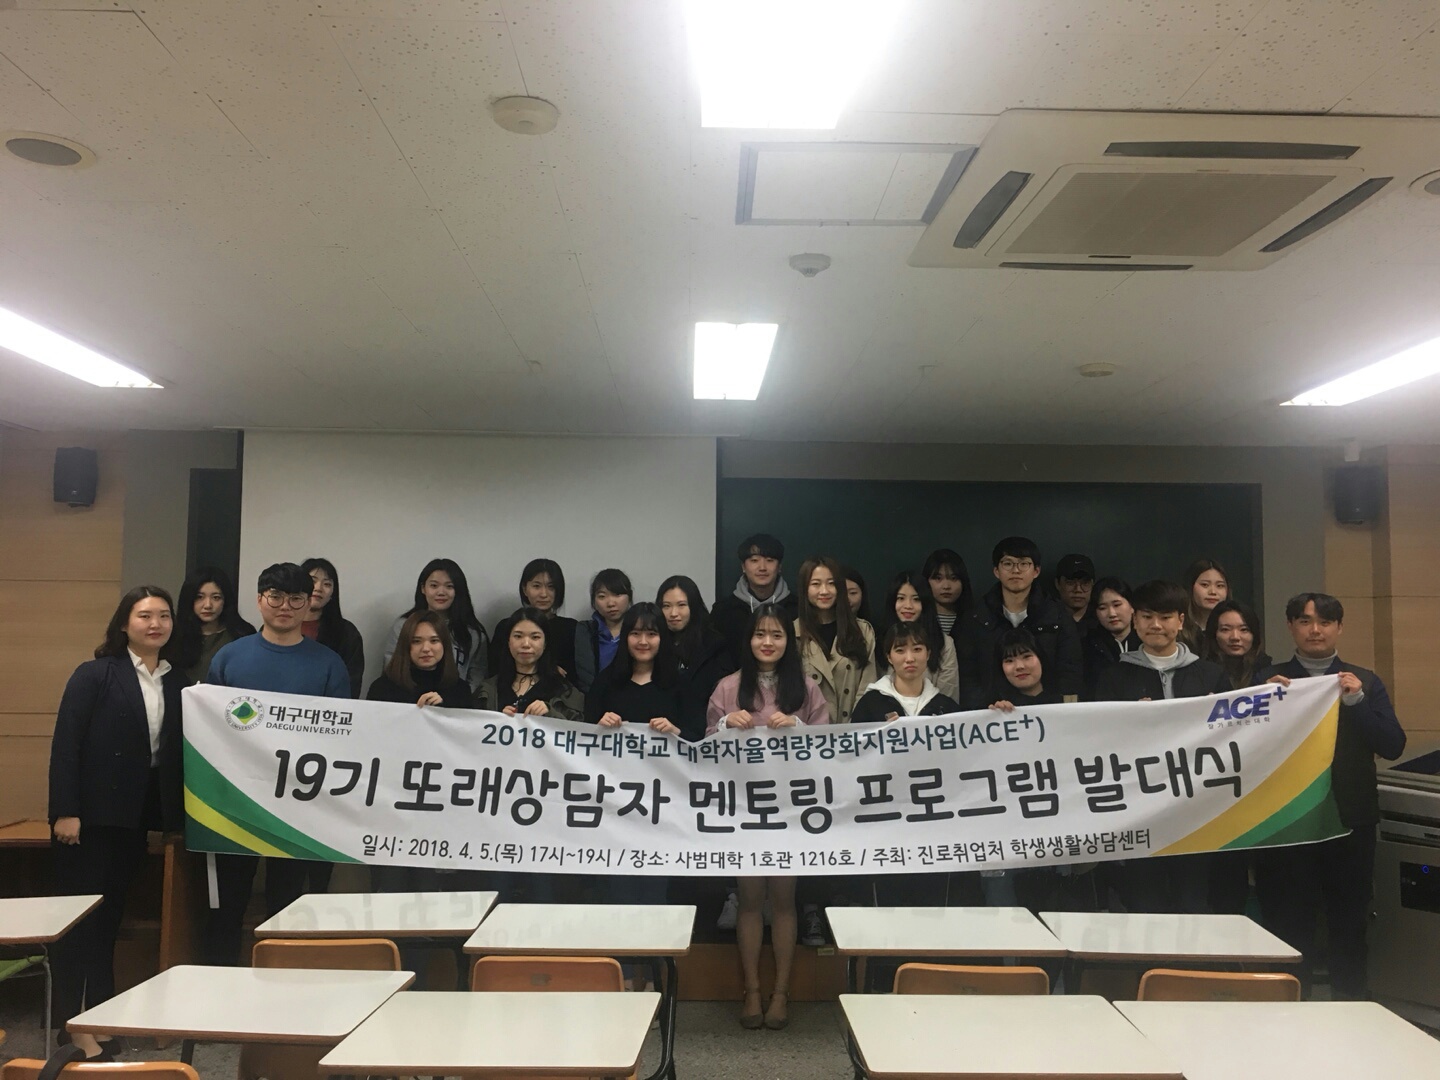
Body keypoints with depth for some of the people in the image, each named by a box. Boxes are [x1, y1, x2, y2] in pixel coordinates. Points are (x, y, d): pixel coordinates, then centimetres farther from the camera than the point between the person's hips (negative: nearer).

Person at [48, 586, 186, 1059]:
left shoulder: (178, 683, 6)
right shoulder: (95, 674, -6)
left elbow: (179, 750, 5)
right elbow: (65, 743, -10)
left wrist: (177, 815, -1)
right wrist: (65, 811, -16)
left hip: (137, 815, 5)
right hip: (91, 812, -4)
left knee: (111, 914, 13)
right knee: (79, 914, 2)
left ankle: (99, 1012, 23)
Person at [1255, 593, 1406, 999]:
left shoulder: (1365, 682, 7)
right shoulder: (1269, 680, 4)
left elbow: (1393, 746, -2)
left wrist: (1357, 701, -15)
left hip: (1350, 820, 1)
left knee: (1349, 926, 12)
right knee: (1288, 926, 4)